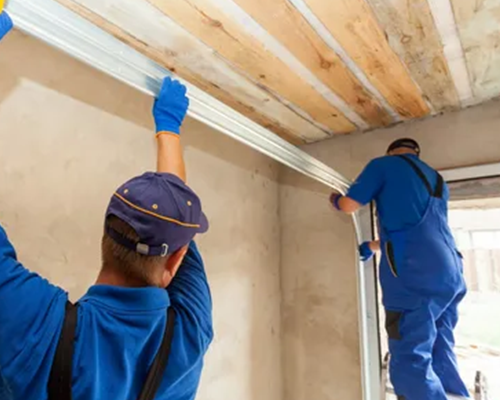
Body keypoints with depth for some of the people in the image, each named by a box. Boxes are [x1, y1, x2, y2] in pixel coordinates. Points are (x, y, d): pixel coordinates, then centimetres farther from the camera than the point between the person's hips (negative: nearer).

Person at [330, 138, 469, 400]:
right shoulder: (437, 181, 29)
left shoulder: (384, 164, 7)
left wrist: (335, 200, 28)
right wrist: (373, 246, 46)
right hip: (450, 275, 8)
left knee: (411, 364, -5)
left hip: (414, 275, -8)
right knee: (440, 360, 15)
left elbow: (349, 205, 3)